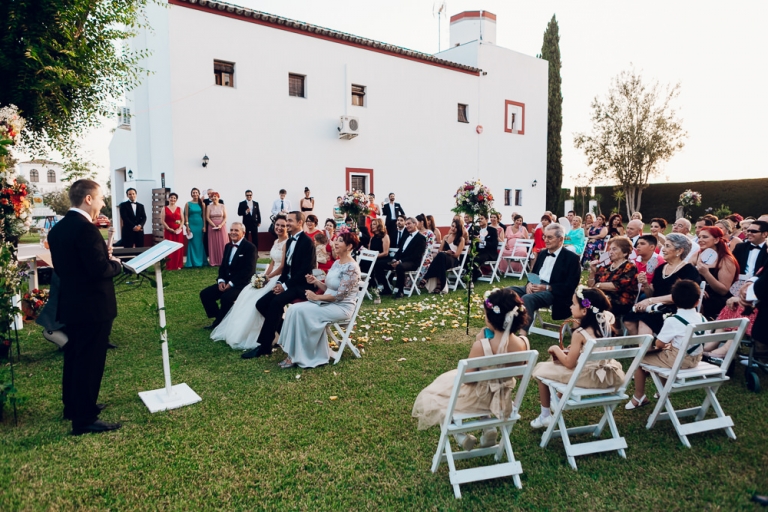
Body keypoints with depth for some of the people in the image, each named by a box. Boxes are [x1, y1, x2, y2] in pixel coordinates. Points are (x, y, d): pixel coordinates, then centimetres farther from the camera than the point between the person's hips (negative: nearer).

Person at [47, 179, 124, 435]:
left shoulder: (57, 228, 8)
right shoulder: (86, 228, -22)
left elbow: (61, 265, 13)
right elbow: (100, 270, -26)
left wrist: (105, 258, 11)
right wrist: (116, 264, -6)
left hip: (70, 304, 10)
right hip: (92, 306, -10)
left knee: (74, 357, 21)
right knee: (90, 361, 0)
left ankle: (73, 406, 36)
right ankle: (85, 419, 9)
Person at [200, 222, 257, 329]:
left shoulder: (250, 247, -11)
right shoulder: (228, 246, 14)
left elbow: (249, 270, -18)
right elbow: (223, 266, 16)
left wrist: (231, 283, -21)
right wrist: (221, 280, -4)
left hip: (241, 284, -8)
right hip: (226, 282, 8)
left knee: (226, 297, -31)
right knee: (205, 294, -5)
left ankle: (220, 323, -7)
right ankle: (219, 318, 9)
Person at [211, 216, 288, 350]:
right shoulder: (276, 242, 14)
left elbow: (283, 266, -17)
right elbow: (272, 263, 15)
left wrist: (268, 277, -15)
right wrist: (264, 276, 0)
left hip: (280, 278, -9)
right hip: (271, 276, 9)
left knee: (255, 299, -21)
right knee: (247, 295, -5)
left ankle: (248, 336, -9)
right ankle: (237, 331, 2)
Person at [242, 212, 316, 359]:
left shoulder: (307, 242, -13)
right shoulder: (290, 241, 14)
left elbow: (305, 271, -18)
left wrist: (285, 286, -19)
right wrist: (280, 283, -1)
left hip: (300, 285, -9)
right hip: (287, 284, 9)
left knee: (276, 303, -30)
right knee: (261, 303, -6)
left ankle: (264, 347, -22)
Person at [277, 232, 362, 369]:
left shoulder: (351, 267, -15)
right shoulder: (336, 263, 12)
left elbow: (340, 295, -20)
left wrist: (316, 297, -15)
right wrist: (316, 281, -1)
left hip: (342, 307, -8)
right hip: (328, 303, 9)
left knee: (301, 311, -22)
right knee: (294, 309, -12)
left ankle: (298, 356, -10)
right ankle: (294, 354, -11)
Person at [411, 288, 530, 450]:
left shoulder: (481, 346, -33)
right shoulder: (524, 343, -18)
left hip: (478, 399, -5)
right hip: (503, 399, 5)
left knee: (430, 397, 18)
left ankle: (461, 435, 12)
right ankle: (489, 429, 23)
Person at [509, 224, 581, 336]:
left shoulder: (571, 258, -2)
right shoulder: (542, 254, 19)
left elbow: (570, 285, -9)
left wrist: (546, 287, -19)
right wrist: (529, 283, -3)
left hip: (553, 292, -7)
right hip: (535, 288, 7)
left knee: (527, 298, -35)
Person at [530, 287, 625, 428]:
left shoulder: (579, 334, -21)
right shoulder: (605, 326, -1)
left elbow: (569, 363, -16)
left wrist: (556, 349, -1)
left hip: (588, 377, -8)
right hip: (608, 374, 8)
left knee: (541, 369, 5)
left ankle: (545, 416, 15)